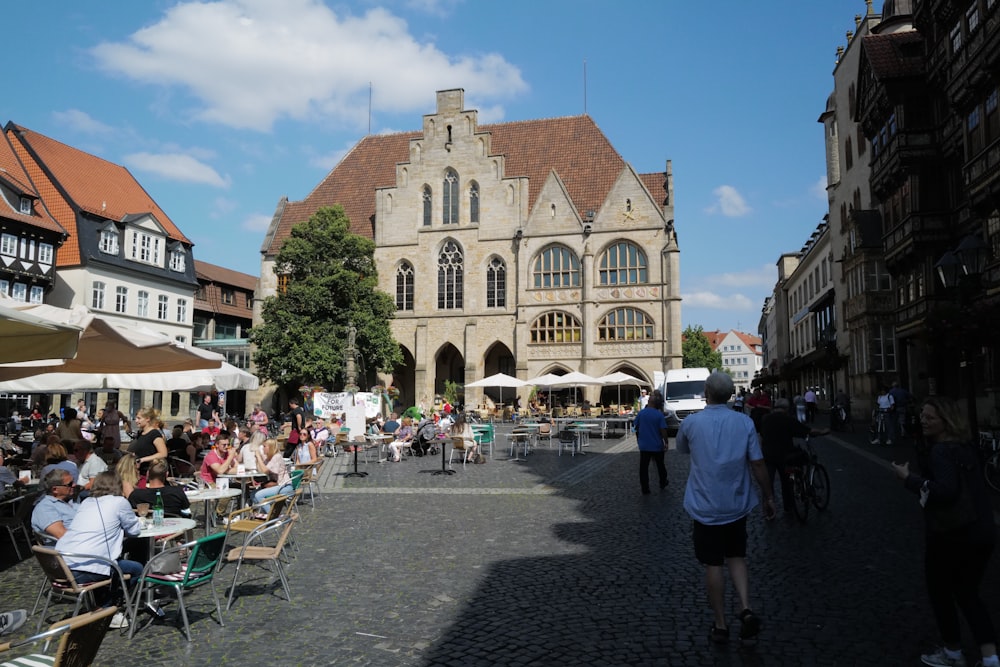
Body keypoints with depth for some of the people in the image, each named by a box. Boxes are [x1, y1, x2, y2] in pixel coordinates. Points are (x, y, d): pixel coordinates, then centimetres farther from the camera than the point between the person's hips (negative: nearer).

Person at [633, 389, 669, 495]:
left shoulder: (641, 413, -5)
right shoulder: (659, 415, -12)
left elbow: (636, 427, 3)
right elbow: (663, 430, -14)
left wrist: (638, 439, 18)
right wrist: (666, 442, -1)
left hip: (644, 446, 1)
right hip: (657, 446, -1)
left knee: (643, 467, 6)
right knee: (660, 465, 20)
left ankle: (645, 489, 6)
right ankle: (663, 483, 37)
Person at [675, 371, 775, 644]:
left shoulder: (691, 423, -10)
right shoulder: (744, 422, -7)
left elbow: (682, 448, 10)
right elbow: (757, 463, -6)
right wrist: (768, 496, 5)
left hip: (704, 507, -2)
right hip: (737, 506, 2)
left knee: (713, 565, 8)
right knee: (737, 558, 19)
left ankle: (720, 625, 17)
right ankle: (746, 609, 1)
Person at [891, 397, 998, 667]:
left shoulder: (941, 451, -19)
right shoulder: (967, 448, 9)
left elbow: (946, 491, -33)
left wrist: (908, 478, -24)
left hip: (950, 536, -8)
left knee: (940, 593, 13)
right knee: (968, 594, 20)